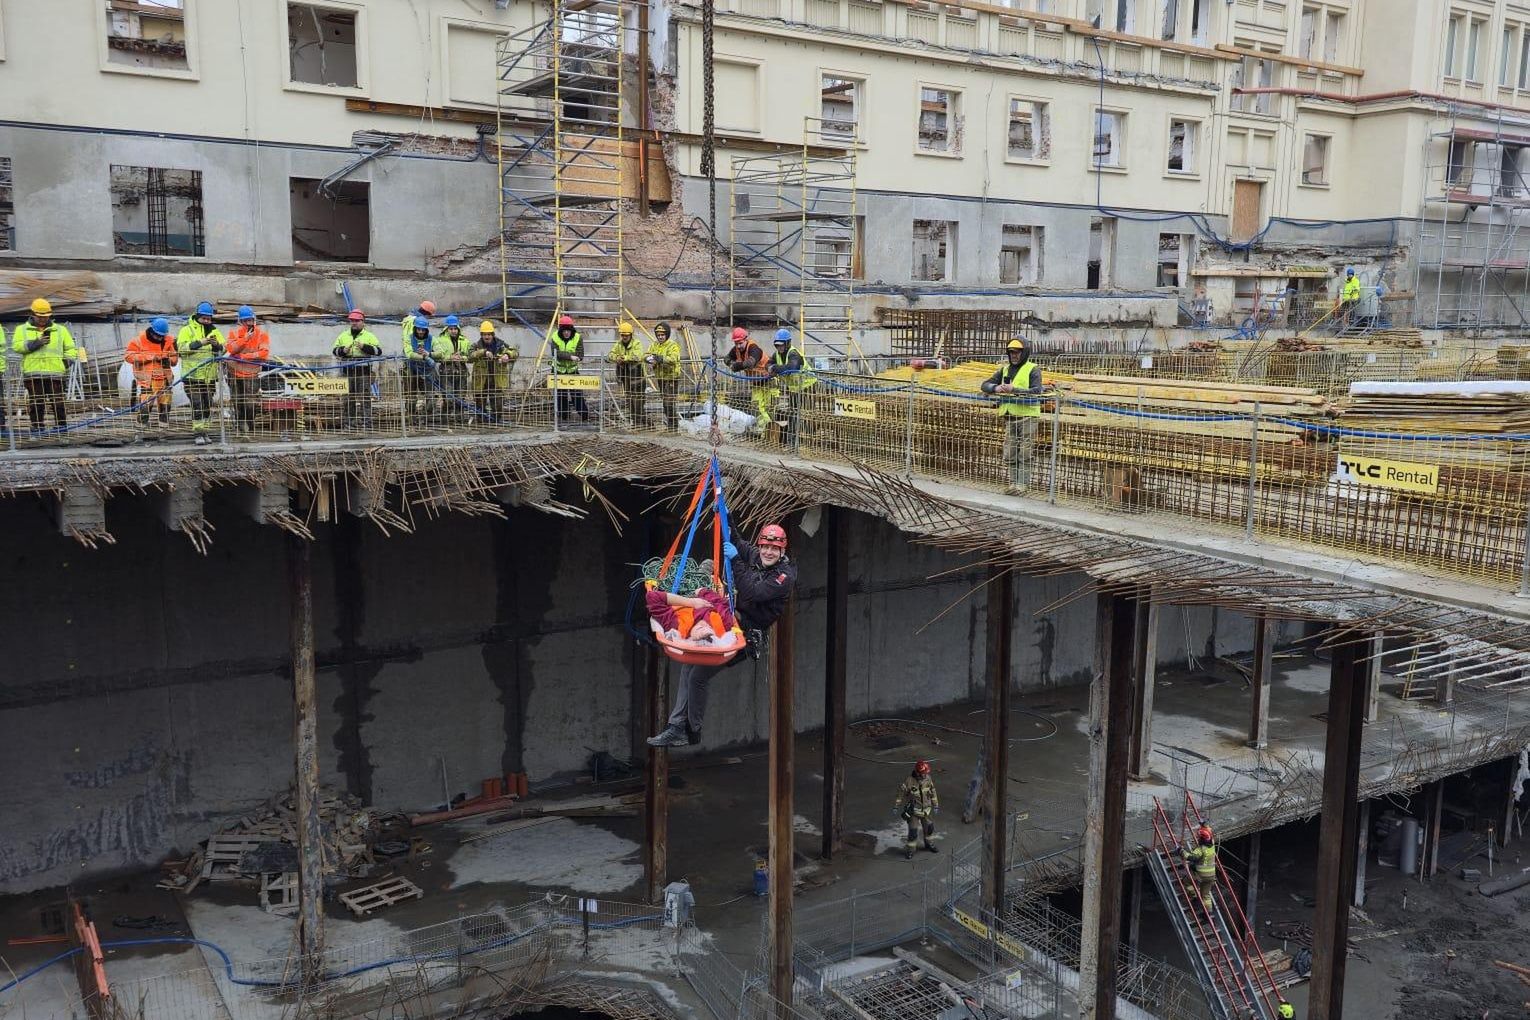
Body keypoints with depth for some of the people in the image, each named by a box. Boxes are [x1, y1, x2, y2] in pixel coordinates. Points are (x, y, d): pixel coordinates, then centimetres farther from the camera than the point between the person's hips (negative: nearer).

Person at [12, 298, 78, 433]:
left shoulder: (60, 330, 17)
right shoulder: (22, 330, 14)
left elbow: (70, 349, 18)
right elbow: (16, 346, -2)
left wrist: (68, 360, -1)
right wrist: (34, 343, -15)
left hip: (55, 373, 0)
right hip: (33, 374, 0)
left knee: (58, 402, -2)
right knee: (36, 403, 0)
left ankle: (61, 426, 3)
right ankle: (37, 427, 7)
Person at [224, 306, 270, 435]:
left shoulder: (262, 334, -4)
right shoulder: (235, 332, 3)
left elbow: (264, 353, -17)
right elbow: (230, 348, -13)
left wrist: (243, 356, -20)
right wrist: (245, 338, -23)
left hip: (251, 374, -3)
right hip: (235, 373, 3)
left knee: (250, 405, -7)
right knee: (238, 404, 12)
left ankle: (250, 429, 8)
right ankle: (242, 428, 26)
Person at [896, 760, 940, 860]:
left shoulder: (928, 778, -10)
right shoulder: (909, 781, -25)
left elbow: (932, 792, 5)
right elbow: (901, 793, -14)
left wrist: (936, 805, 11)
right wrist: (896, 807, -8)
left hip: (926, 809, 5)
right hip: (913, 811, -5)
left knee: (929, 828, 17)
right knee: (913, 832, -5)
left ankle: (928, 844, 43)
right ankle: (910, 849, 16)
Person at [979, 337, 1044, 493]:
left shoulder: (1033, 369, -1)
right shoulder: (1005, 370, 16)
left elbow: (1036, 391, -15)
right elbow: (985, 385, 14)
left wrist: (1014, 390, -23)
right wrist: (995, 388, -9)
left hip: (1027, 417, -6)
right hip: (1010, 417, 6)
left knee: (1025, 454, -4)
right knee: (1010, 454, 6)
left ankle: (1023, 483, -1)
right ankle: (1013, 482, 13)